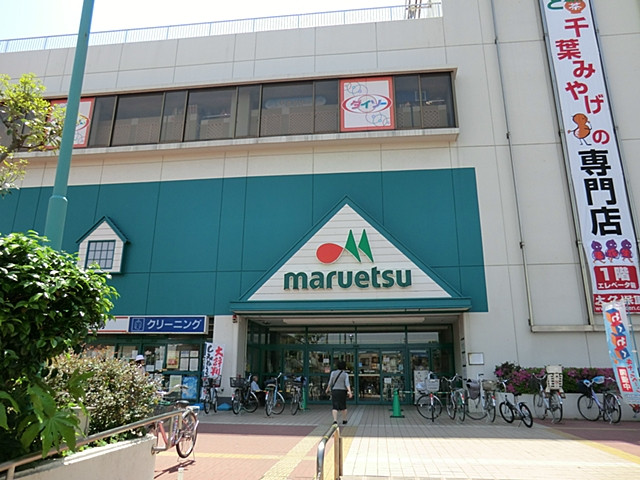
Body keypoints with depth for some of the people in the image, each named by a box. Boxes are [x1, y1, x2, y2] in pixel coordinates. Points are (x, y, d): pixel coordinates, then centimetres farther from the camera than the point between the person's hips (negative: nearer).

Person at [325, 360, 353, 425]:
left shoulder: (333, 373, -3)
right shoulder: (345, 374, -5)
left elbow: (330, 383, 0)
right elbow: (347, 383, -18)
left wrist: (328, 389, 17)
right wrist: (350, 392, -27)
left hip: (334, 391, 0)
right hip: (342, 392, 0)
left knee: (334, 407, -4)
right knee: (343, 406, 19)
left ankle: (335, 421, -22)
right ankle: (344, 420, 28)